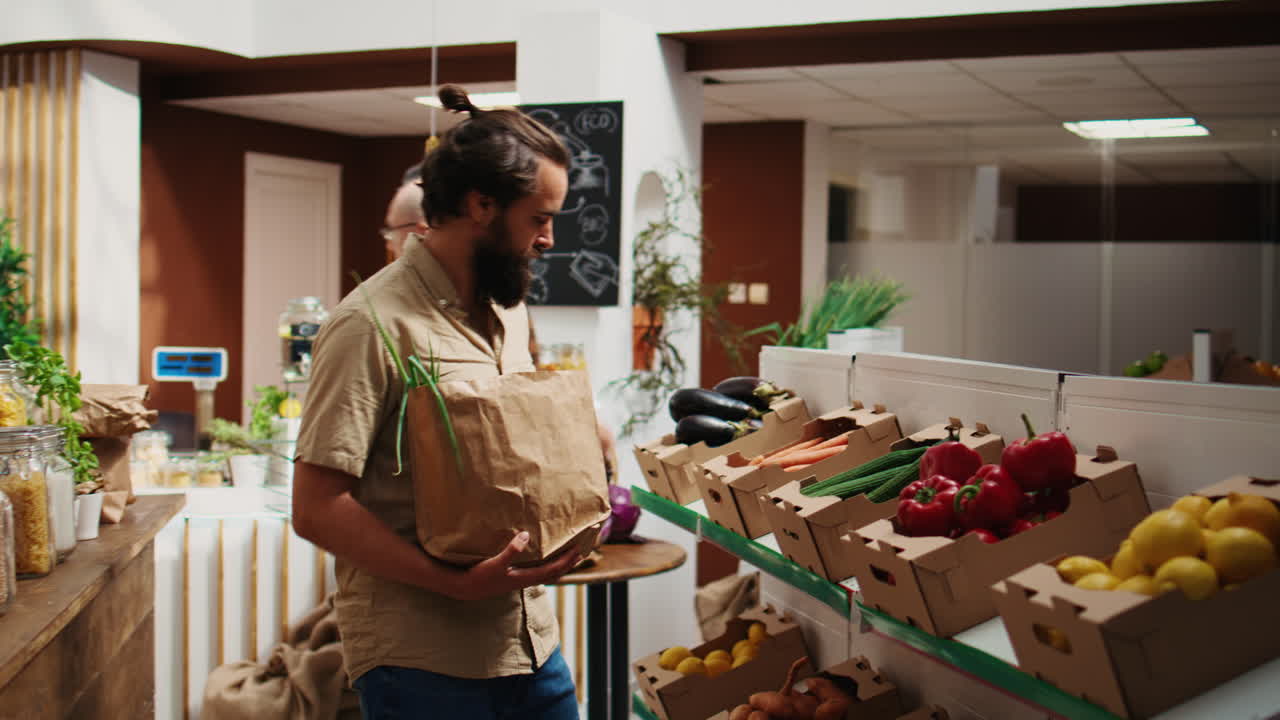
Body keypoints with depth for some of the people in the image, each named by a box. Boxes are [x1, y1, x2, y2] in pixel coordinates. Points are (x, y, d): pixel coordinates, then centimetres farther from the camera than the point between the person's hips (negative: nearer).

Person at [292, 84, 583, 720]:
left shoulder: (510, 311, 11)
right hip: (420, 661, -7)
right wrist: (459, 584, -24)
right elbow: (316, 508, -18)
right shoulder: (374, 324, -14)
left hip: (531, 639, 7)